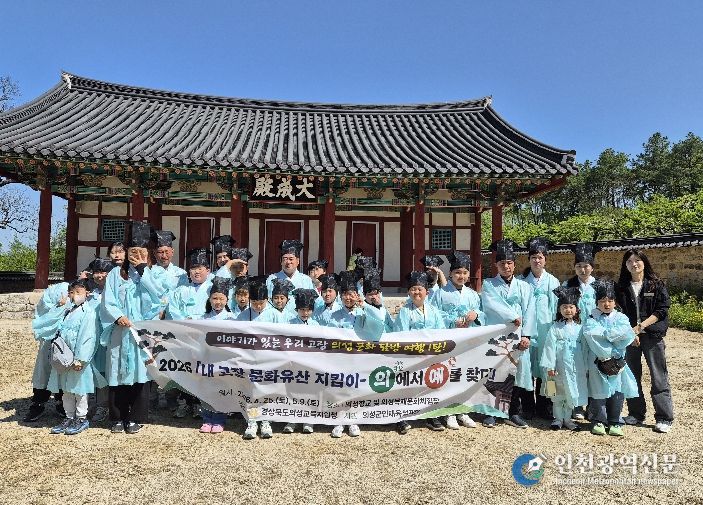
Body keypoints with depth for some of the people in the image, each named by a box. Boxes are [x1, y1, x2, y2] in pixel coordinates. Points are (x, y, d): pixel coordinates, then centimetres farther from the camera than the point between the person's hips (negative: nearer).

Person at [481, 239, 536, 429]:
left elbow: (529, 312, 5)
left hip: (518, 338, 2)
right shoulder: (489, 285, 6)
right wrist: (513, 316, -12)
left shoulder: (524, 287, 13)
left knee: (518, 372, 3)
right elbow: (492, 305, -9)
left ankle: (514, 413, 15)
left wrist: (526, 335, -5)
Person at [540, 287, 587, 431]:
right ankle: (558, 418, 18)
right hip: (559, 366, -3)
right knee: (558, 393, 5)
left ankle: (567, 419, 23)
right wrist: (549, 366, -12)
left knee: (572, 393, 9)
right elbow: (550, 347, -7)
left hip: (575, 366, 3)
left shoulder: (579, 328, 6)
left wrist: (585, 367, 7)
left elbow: (584, 347, 9)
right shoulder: (555, 328, -4)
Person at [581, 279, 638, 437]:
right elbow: (591, 335, -16)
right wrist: (611, 351, -17)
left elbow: (626, 334, -11)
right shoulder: (591, 319, 1)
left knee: (617, 391, 5)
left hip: (617, 362, 2)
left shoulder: (620, 317, 7)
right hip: (597, 362, -2)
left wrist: (603, 333, -13)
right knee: (598, 392, 3)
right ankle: (598, 421, 17)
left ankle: (615, 422, 19)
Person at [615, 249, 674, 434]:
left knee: (658, 377, -1)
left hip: (652, 335, -2)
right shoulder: (621, 287, 5)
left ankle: (664, 418, 8)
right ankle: (636, 414, 20)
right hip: (629, 335, 3)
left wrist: (640, 326, -13)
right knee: (631, 376, 8)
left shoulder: (656, 284, 0)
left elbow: (662, 309, -6)